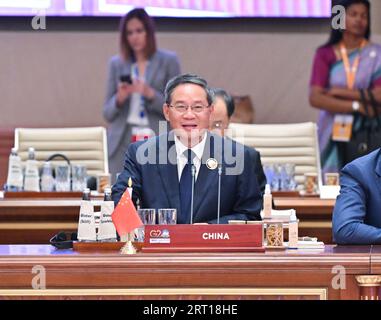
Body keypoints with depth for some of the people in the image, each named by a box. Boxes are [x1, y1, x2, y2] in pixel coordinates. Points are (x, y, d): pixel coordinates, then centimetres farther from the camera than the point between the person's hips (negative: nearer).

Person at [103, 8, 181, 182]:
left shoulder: (168, 61, 4)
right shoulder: (116, 63, 11)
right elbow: (107, 113, 12)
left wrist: (151, 95, -16)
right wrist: (119, 99, -9)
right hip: (123, 146, 2)